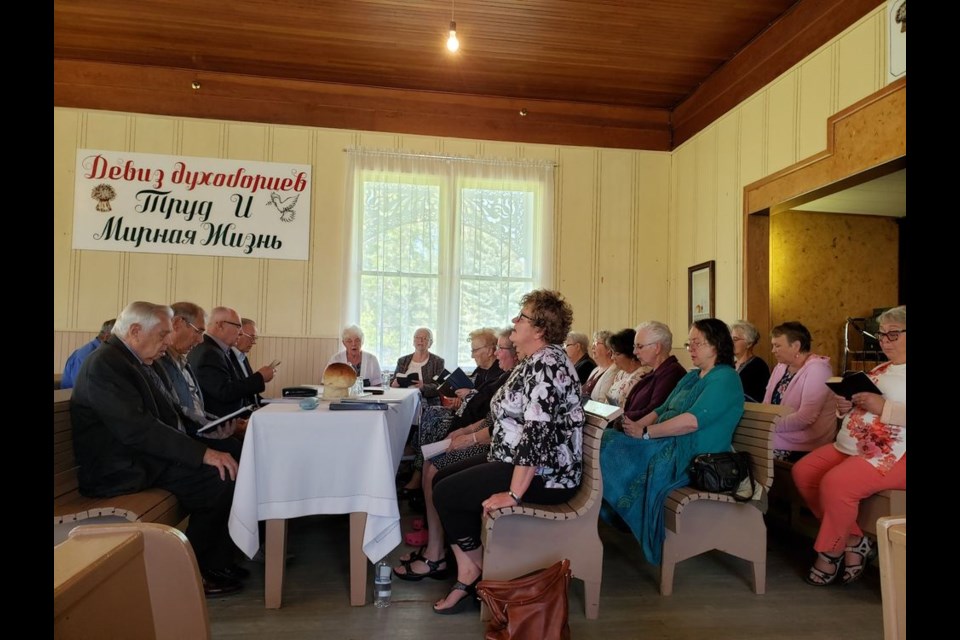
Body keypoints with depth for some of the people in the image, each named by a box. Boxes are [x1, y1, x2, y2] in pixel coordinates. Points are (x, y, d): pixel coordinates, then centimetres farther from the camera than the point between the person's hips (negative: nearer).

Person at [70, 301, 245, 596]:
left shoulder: (142, 362, 14)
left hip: (145, 456, 9)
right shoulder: (104, 364, -16)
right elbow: (136, 428, -27)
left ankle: (217, 561, 5)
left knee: (226, 470, -6)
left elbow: (165, 416, 12)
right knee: (221, 478, -20)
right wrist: (202, 452, -29)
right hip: (121, 470, -9)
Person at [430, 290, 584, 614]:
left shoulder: (547, 365, -22)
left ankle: (475, 572, 15)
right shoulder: (534, 361, 11)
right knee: (442, 478, 8)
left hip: (544, 475, -10)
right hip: (517, 462, 10)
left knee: (446, 493, -8)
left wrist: (513, 493, -26)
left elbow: (537, 434, -29)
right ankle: (467, 572, 8)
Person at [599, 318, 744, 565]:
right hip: (668, 444, 9)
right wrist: (635, 426, -1)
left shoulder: (725, 378, -7)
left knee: (614, 452, -24)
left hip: (693, 457, -9)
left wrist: (645, 432, -19)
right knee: (607, 439, -12)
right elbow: (662, 410, 18)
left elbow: (693, 421, -20)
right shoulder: (691, 377, 23)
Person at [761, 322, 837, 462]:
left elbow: (806, 417, -24)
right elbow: (767, 404, 10)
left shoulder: (817, 369, -13)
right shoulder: (781, 367, 11)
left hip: (802, 448, -7)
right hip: (777, 437, 7)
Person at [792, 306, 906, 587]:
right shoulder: (880, 369, 21)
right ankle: (854, 540, 7)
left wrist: (883, 407, -24)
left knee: (835, 484, -27)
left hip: (892, 454, -9)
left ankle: (830, 552, -2)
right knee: (803, 471, -4)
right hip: (849, 447, 9)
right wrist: (846, 406, 3)